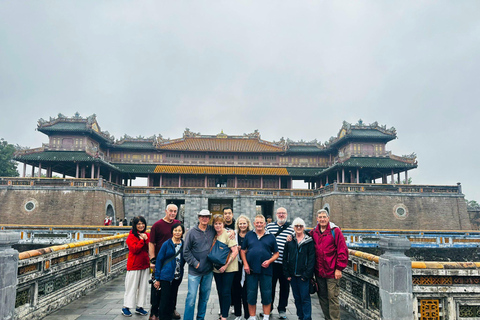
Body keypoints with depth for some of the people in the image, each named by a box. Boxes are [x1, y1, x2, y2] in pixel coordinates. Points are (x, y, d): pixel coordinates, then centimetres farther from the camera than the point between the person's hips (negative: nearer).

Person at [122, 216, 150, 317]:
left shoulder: (147, 235, 7)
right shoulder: (131, 236, -8)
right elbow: (135, 249, -19)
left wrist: (146, 239, -13)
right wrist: (142, 240, -16)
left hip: (145, 265, 5)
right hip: (134, 266, -5)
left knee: (143, 287, 10)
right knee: (132, 287, 2)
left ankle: (139, 307, 22)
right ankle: (126, 307, 16)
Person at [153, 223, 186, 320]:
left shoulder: (184, 244, 3)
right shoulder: (166, 244, -8)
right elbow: (159, 260, -5)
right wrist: (157, 278, -6)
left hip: (177, 277, 4)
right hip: (166, 276, -4)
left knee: (172, 299, 14)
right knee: (165, 299, 0)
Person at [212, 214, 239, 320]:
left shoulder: (228, 234, -12)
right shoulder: (213, 235, 5)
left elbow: (235, 251, -16)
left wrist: (226, 265, -19)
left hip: (228, 268, -5)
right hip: (217, 268, 6)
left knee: (226, 292, -1)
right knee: (220, 292, 13)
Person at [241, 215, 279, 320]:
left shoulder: (270, 237, 4)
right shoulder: (249, 235, 6)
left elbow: (276, 253, 7)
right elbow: (243, 251, 9)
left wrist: (269, 261, -10)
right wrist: (245, 264, -2)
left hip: (266, 270, 0)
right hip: (251, 270, 1)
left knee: (267, 294, 5)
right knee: (251, 294, 8)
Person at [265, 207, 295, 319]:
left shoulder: (291, 229, 5)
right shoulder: (269, 226, 8)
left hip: (285, 263, 0)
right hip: (271, 262, 1)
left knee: (284, 287, 9)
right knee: (270, 286, 9)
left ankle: (282, 309, 24)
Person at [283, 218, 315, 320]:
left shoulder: (309, 241, -3)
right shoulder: (289, 241, 6)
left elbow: (311, 259, -7)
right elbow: (285, 258, 8)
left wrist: (306, 274, -12)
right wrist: (287, 273, 1)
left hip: (303, 275, -4)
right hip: (292, 275, 4)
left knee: (305, 298, -1)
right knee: (297, 298, 13)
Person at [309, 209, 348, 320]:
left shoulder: (335, 231, -7)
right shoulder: (314, 232, 7)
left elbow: (343, 251, -8)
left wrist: (339, 268, -10)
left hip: (332, 272, -5)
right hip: (319, 272, 5)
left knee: (332, 298, -1)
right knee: (322, 297, 14)